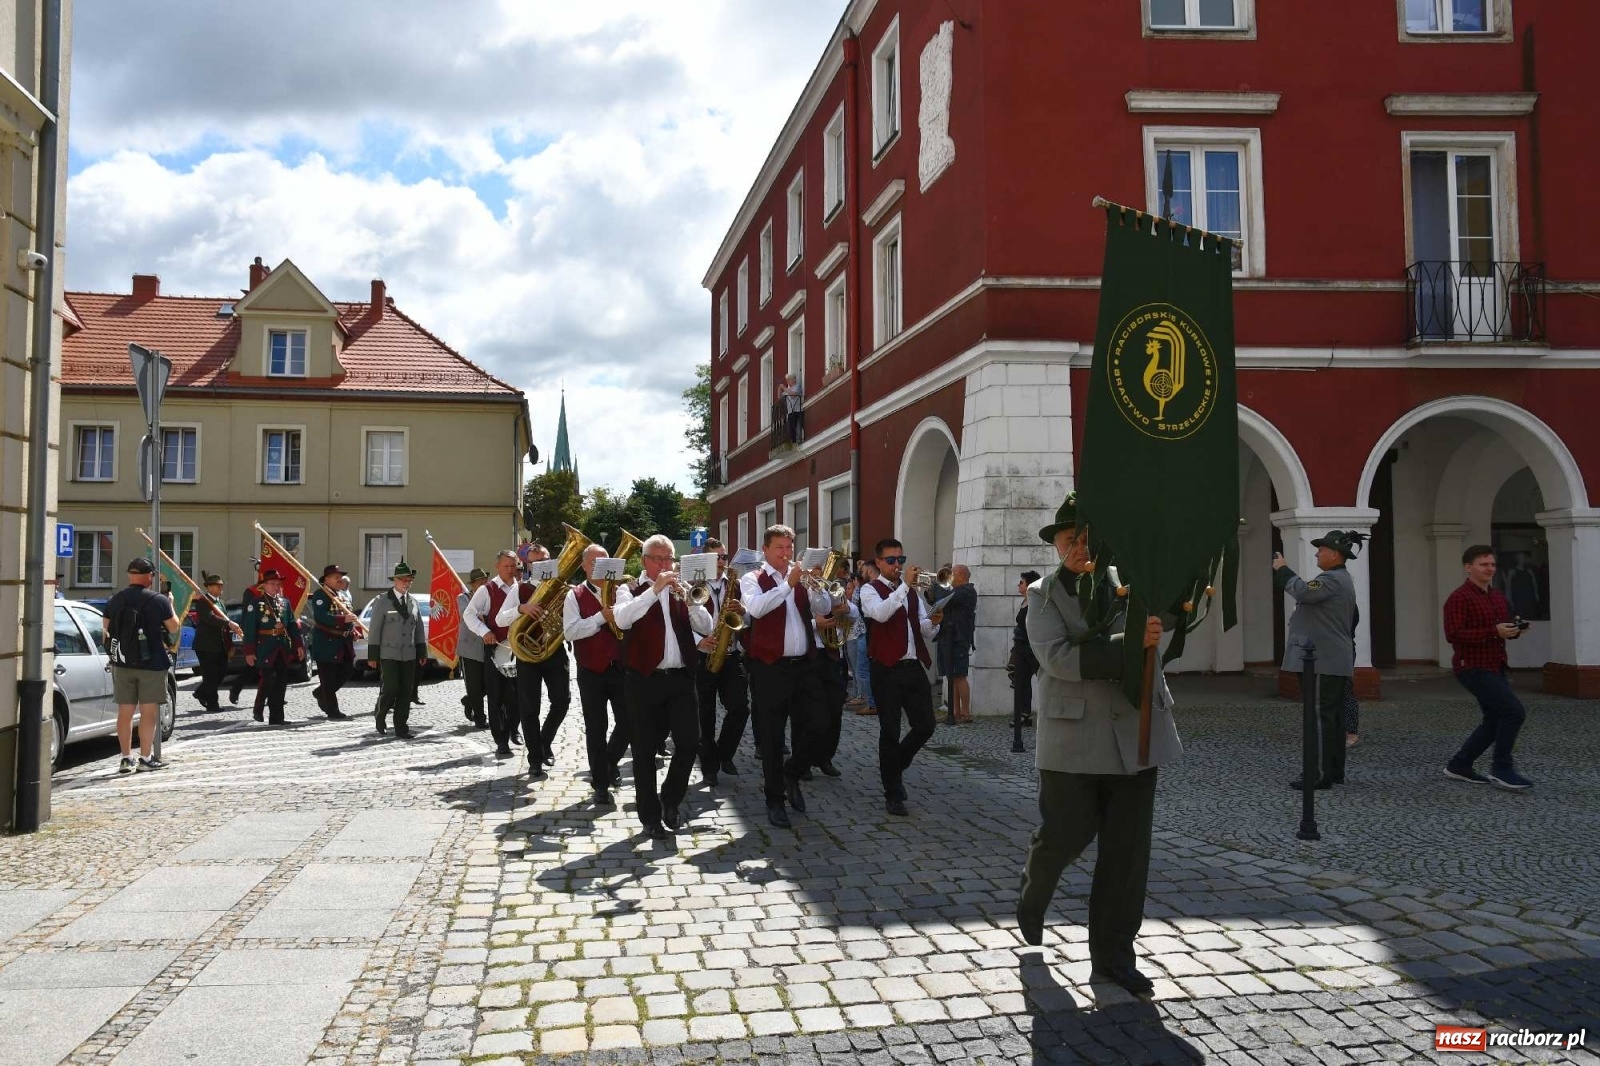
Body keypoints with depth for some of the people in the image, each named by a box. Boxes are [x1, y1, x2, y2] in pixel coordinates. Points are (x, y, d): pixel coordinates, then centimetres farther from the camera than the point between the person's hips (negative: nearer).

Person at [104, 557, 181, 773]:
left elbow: (105, 627, 14)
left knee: (125, 711, 9)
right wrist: (170, 608, 13)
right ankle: (145, 758, 5)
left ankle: (126, 759, 13)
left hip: (121, 664, 4)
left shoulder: (115, 600, 2)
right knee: (148, 711, 2)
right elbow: (174, 628, -2)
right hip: (152, 664, -4)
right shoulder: (159, 600, -10)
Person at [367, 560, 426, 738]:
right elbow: (374, 629, -4)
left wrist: (422, 652, 11)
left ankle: (401, 727, 10)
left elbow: (419, 629, 15)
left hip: (409, 655, 4)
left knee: (406, 692, 2)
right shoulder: (382, 601, -2)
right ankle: (381, 715, 19)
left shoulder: (413, 602, 11)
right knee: (391, 689, -9)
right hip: (389, 654, -4)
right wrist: (373, 655, -7)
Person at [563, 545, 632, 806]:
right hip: (591, 671, -2)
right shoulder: (575, 596, 0)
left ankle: (610, 761, 30)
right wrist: (601, 617, -21)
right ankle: (601, 785, 13)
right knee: (595, 727, 3)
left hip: (620, 667, 2)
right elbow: (570, 631, -13)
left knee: (628, 721, 2)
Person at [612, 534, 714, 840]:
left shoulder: (680, 591, 15)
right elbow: (622, 620, -19)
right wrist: (654, 590, -22)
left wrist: (687, 596, -11)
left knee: (689, 743, -2)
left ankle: (671, 799, 21)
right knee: (645, 751, 3)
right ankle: (651, 815, 15)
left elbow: (705, 627, 3)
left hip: (680, 678, 3)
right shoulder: (630, 591, 3)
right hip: (644, 680, -3)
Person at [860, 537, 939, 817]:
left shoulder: (912, 591, 16)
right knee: (890, 732, -1)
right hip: (887, 670, -6)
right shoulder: (870, 589, -2)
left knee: (925, 726, 4)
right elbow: (880, 613, -24)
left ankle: (895, 765, 30)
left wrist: (931, 621, -6)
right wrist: (904, 585, -26)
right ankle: (893, 795, 9)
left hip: (914, 667, 6)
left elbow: (925, 632, 15)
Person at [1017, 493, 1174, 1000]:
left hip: (1135, 734, 3)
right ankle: (1033, 894, 38)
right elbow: (1058, 658, -14)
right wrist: (1127, 644, -23)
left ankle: (1113, 957, 20)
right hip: (1073, 737, -2)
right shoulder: (1044, 594, 0)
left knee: (1127, 849, 6)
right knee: (1064, 836, 3)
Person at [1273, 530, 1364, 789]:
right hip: (1334, 661, 11)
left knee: (1320, 717, -9)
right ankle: (1335, 772, 19)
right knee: (1332, 716, 13)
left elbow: (1303, 592, -28)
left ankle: (1320, 774, -8)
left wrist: (1282, 569, -16)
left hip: (1323, 662, -11)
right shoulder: (1341, 579, 21)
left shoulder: (1332, 579, -16)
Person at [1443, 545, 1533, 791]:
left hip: (1494, 668, 10)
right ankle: (1501, 769, -5)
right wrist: (1494, 632, -26)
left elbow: (1504, 626, 27)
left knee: (1495, 721, 13)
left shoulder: (1498, 597, 15)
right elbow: (1453, 634, -22)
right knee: (1514, 711, -17)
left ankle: (1459, 766, 24)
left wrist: (1515, 629, 3)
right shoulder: (1459, 598, -13)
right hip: (1473, 667, -10)